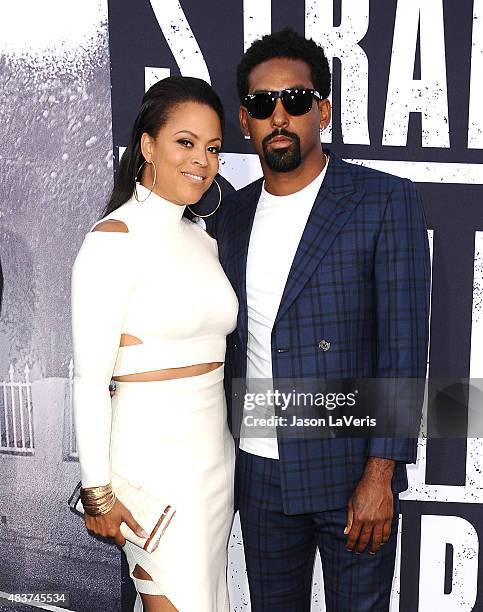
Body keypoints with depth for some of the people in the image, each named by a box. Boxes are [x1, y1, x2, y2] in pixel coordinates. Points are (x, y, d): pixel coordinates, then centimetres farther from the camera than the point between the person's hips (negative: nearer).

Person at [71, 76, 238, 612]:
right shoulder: (113, 240, -13)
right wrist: (97, 491, -12)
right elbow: (90, 378, -13)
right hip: (152, 453, -7)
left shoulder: (202, 241, 9)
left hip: (214, 454, 7)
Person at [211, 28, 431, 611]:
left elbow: (404, 345, -11)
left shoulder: (385, 200, -8)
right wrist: (220, 462, 9)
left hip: (351, 471, -4)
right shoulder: (231, 215, 7)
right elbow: (229, 343, 10)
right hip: (258, 470, 4)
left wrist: (379, 474, -15)